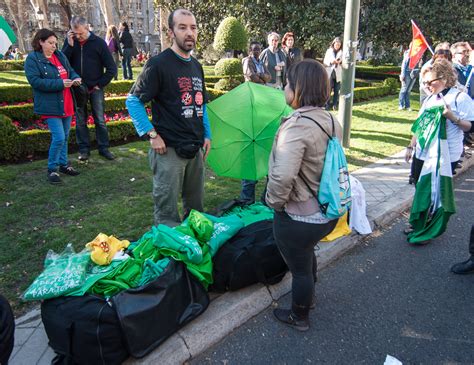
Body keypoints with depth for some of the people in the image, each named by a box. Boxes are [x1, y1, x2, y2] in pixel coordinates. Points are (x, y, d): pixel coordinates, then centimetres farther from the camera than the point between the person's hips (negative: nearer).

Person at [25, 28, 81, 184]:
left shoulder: (60, 55, 11)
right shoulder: (32, 59, -9)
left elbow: (71, 70, 20)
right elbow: (35, 81, -18)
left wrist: (76, 78, -4)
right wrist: (60, 83, -23)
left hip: (66, 104, 7)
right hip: (50, 106, -7)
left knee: (65, 137, 14)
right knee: (59, 138, -12)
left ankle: (63, 164, 29)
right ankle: (52, 169, 5)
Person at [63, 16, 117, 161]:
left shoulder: (99, 42, -5)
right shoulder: (70, 42, 3)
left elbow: (112, 68, -4)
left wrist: (100, 84, -7)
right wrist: (70, 45, -16)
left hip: (95, 89, -2)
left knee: (100, 120, 4)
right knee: (80, 121, 7)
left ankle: (103, 148, 15)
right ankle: (84, 149, 17)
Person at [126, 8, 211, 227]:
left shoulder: (196, 66, 13)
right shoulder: (159, 64, -9)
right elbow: (133, 101, -9)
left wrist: (207, 135, 14)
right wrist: (152, 134, -14)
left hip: (195, 149, 7)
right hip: (168, 150, -7)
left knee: (196, 207, 18)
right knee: (167, 212, 3)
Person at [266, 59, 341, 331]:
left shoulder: (297, 126, -28)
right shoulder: (331, 121, 0)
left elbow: (283, 176, -36)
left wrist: (274, 201, -17)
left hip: (298, 219, -8)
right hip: (327, 212, 9)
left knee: (300, 268, 15)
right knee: (308, 255, 33)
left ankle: (300, 317, 40)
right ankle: (308, 296, 58)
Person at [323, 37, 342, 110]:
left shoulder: (342, 52, 4)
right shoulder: (329, 51, 6)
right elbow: (325, 62, 2)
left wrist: (340, 62, -20)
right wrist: (330, 62, -18)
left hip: (338, 74, 0)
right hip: (329, 73, 0)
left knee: (336, 90, 3)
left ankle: (335, 105, 11)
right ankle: (327, 104, 6)